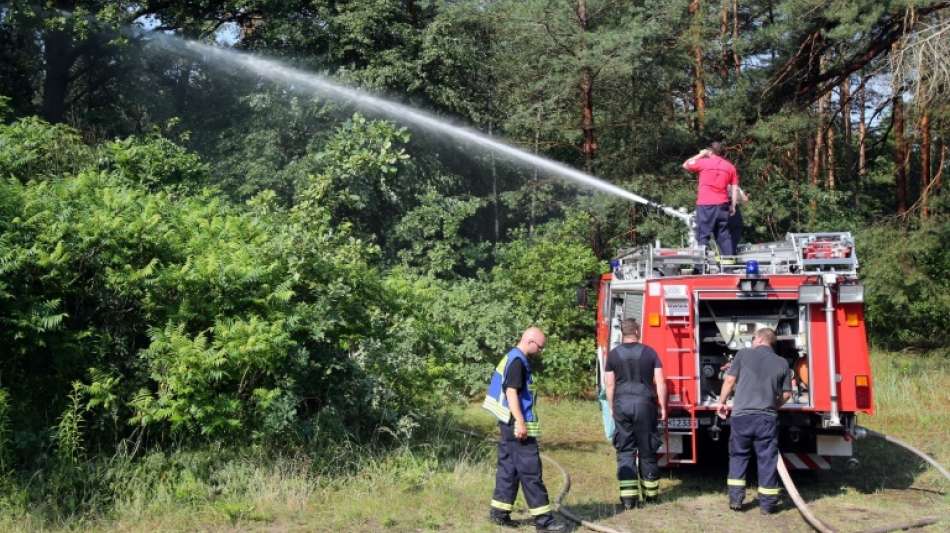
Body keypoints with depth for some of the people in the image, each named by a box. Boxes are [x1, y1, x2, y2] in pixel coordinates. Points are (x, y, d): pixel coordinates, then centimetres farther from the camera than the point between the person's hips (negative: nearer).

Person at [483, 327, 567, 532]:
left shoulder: (511, 358, 16)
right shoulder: (517, 361, -15)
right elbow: (511, 392, -22)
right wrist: (520, 423, -24)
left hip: (508, 423, 10)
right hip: (517, 425, -10)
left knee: (508, 468, 13)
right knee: (530, 471, -6)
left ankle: (499, 512, 17)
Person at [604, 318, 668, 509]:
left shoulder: (613, 354, 3)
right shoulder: (649, 352, 2)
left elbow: (610, 385, 4)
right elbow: (660, 382, 0)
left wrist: (612, 408, 13)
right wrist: (662, 406, 6)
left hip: (622, 404, 0)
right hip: (645, 403, 0)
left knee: (625, 450, 4)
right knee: (647, 450, 11)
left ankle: (628, 496, -2)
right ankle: (650, 492, 22)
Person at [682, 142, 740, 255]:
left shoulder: (703, 162, 0)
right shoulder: (730, 167, 11)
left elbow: (686, 165, 15)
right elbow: (735, 188, 8)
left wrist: (700, 155, 21)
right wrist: (733, 206, 12)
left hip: (705, 204, -4)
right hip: (722, 205, 4)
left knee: (703, 235, -3)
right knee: (723, 235, 10)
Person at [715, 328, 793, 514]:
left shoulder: (744, 354, 2)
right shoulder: (782, 363, 7)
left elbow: (730, 380, 1)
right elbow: (786, 394, 9)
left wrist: (722, 402, 14)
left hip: (742, 415, -1)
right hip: (767, 417, 1)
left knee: (738, 456, 13)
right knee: (767, 459, 7)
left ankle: (735, 498, 11)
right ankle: (767, 503, 12)